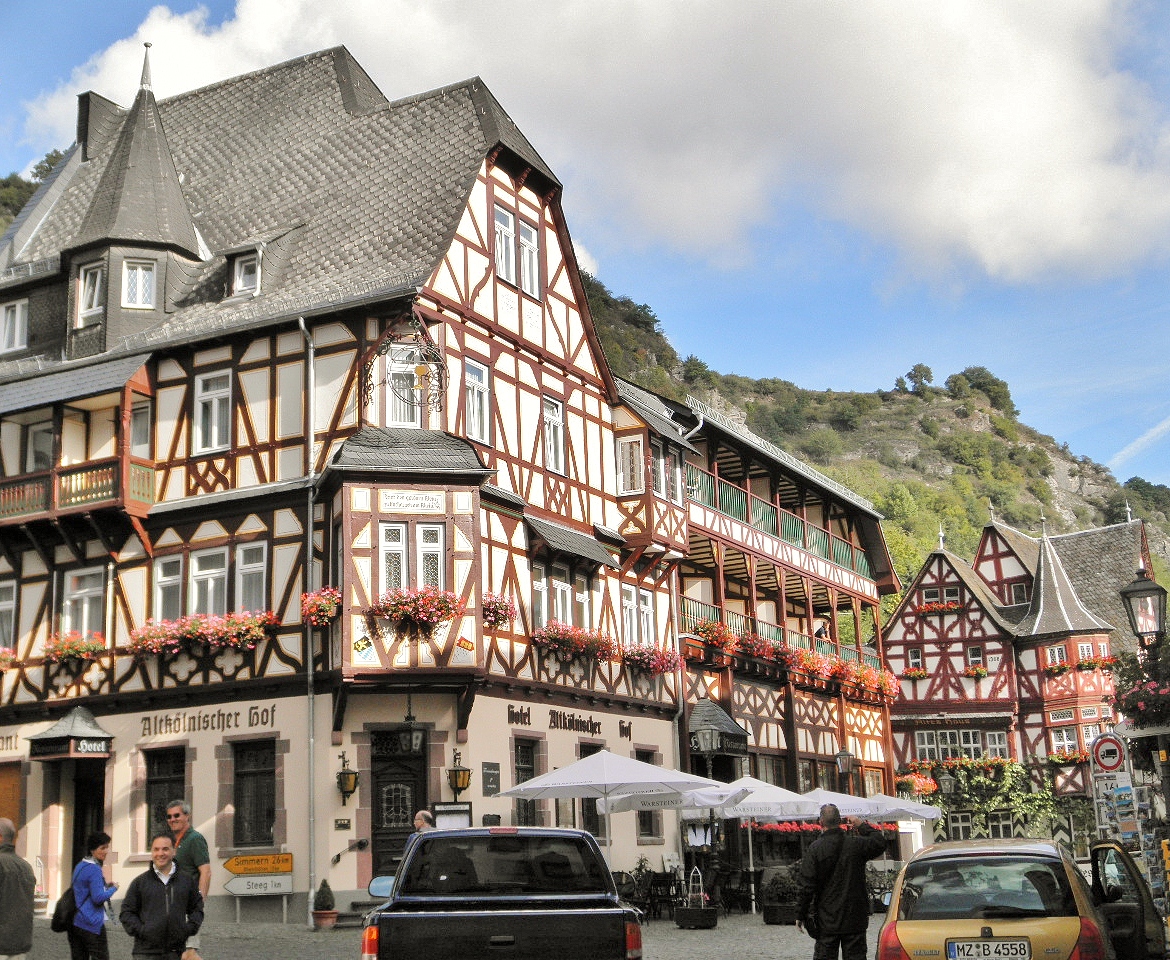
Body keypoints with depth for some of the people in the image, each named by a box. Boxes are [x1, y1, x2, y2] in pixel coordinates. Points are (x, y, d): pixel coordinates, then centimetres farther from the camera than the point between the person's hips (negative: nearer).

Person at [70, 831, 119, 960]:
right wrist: (113, 888, -3)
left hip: (75, 923, 9)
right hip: (92, 924, -9)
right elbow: (98, 897, -19)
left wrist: (105, 885, 14)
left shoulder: (79, 866, 14)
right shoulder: (94, 869, -15)